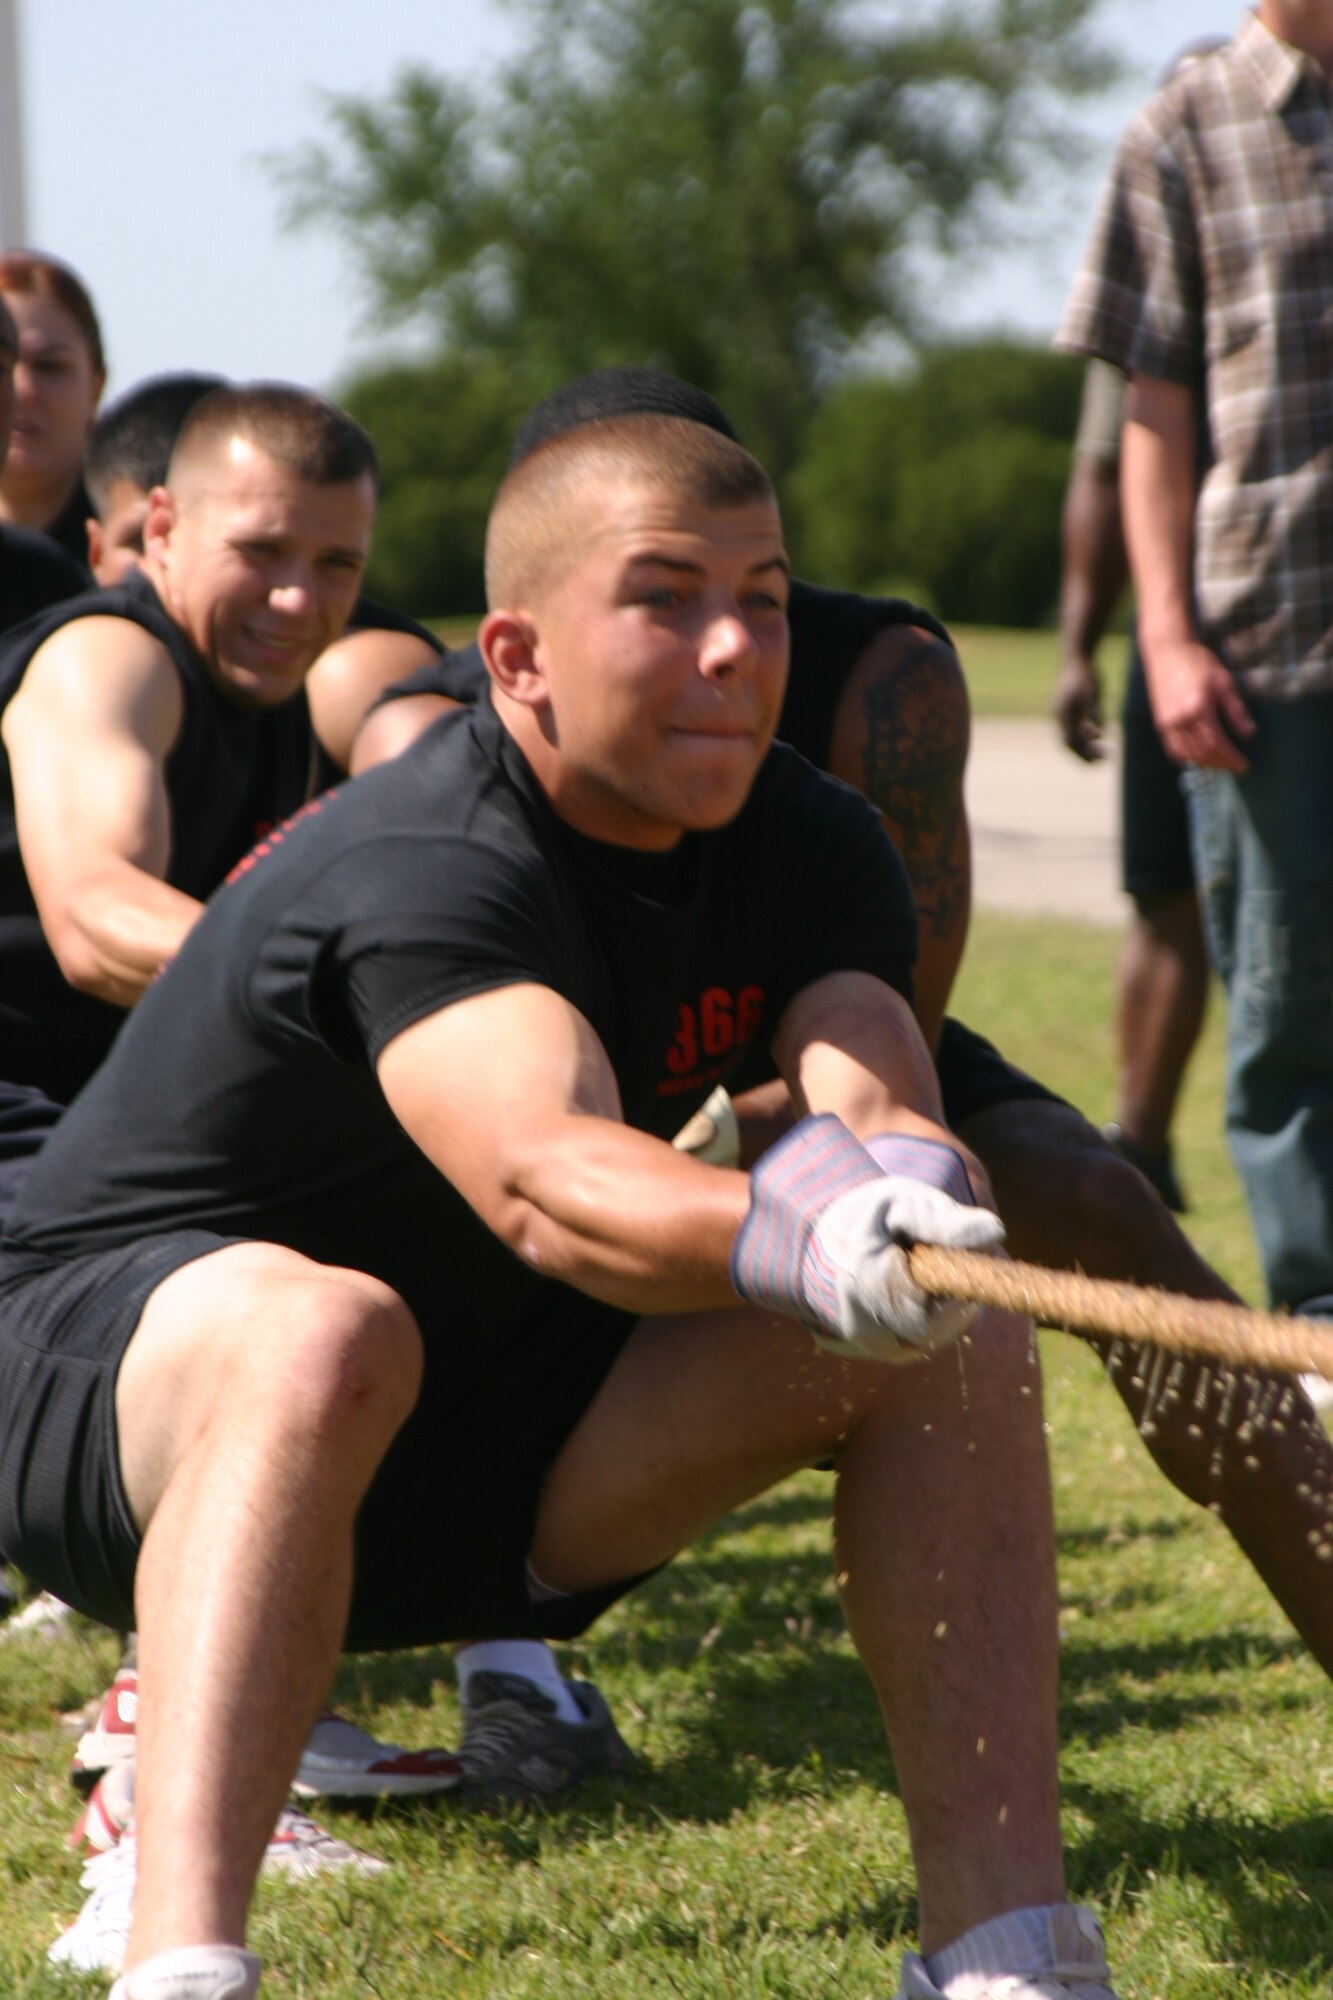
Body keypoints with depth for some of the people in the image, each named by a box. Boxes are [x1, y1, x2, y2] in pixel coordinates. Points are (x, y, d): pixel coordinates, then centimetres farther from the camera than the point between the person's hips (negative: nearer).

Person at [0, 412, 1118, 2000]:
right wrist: (779, 1240, -65)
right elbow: (539, 1176, -45)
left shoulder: (807, 845, -4)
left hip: (485, 1438, 7)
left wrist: (889, 1171, -48)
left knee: (954, 1335, -10)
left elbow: (878, 1086, -23)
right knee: (321, 1334, -41)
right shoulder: (416, 869, -27)